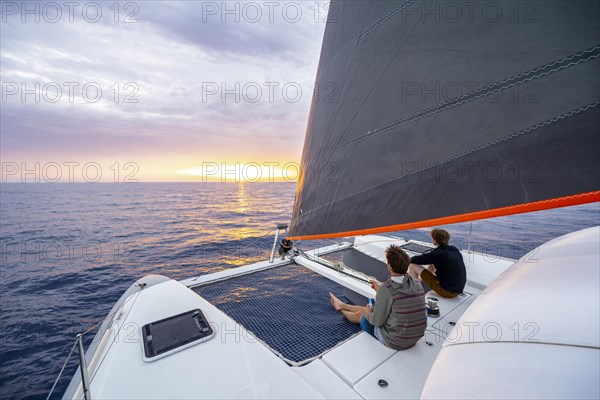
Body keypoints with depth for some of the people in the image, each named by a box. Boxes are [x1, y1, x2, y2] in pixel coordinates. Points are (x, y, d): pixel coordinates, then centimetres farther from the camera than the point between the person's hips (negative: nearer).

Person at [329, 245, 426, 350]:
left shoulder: (386, 289, -28)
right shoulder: (418, 285, -7)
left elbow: (377, 321, -18)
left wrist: (367, 313, 4)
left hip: (395, 341, -6)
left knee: (359, 315, 20)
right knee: (371, 309, 25)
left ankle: (341, 308, 54)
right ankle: (341, 305, 52)